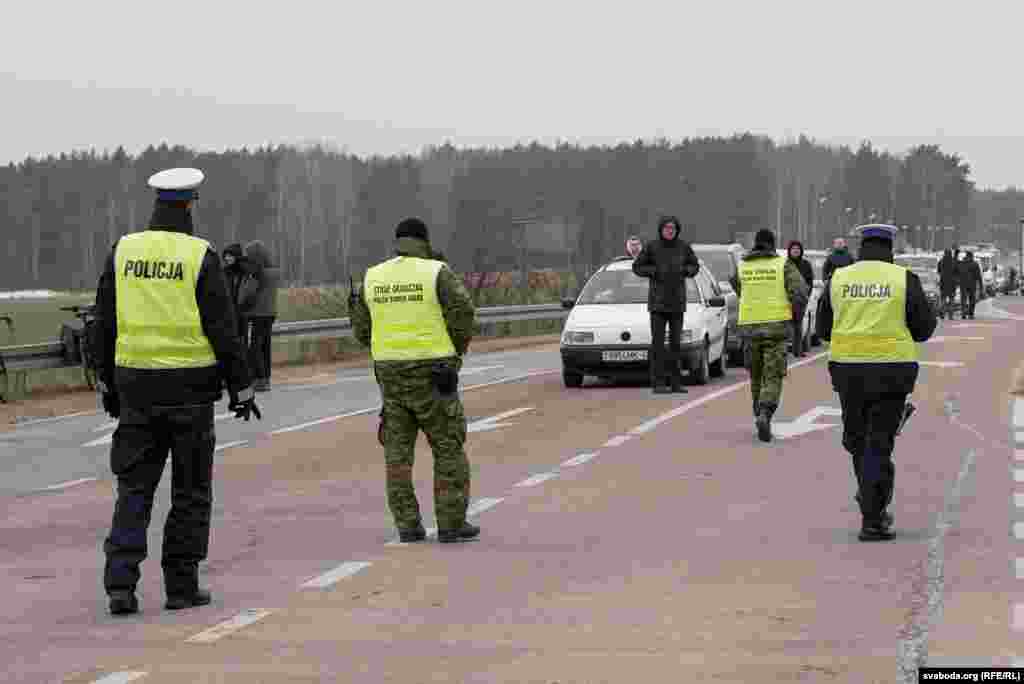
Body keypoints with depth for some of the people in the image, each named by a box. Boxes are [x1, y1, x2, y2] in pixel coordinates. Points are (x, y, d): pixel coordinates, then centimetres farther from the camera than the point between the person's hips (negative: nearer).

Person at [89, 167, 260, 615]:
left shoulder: (122, 251, 3)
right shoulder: (200, 257, -8)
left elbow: (103, 325, 6)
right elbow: (223, 330, -9)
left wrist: (107, 383, 16)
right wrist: (241, 388, -1)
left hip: (136, 385, 3)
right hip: (190, 387, -3)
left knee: (134, 488, 7)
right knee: (190, 491, 9)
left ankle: (120, 583, -6)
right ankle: (182, 586, 10)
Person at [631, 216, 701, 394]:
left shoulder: (683, 246, -1)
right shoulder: (651, 246, -8)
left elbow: (694, 266, 11)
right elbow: (637, 267, -2)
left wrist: (684, 270, -11)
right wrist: (656, 271, -17)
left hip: (677, 300, 3)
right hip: (658, 300, -3)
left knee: (676, 342, 6)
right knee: (658, 341, -6)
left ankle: (676, 381, 12)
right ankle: (658, 383, -4)